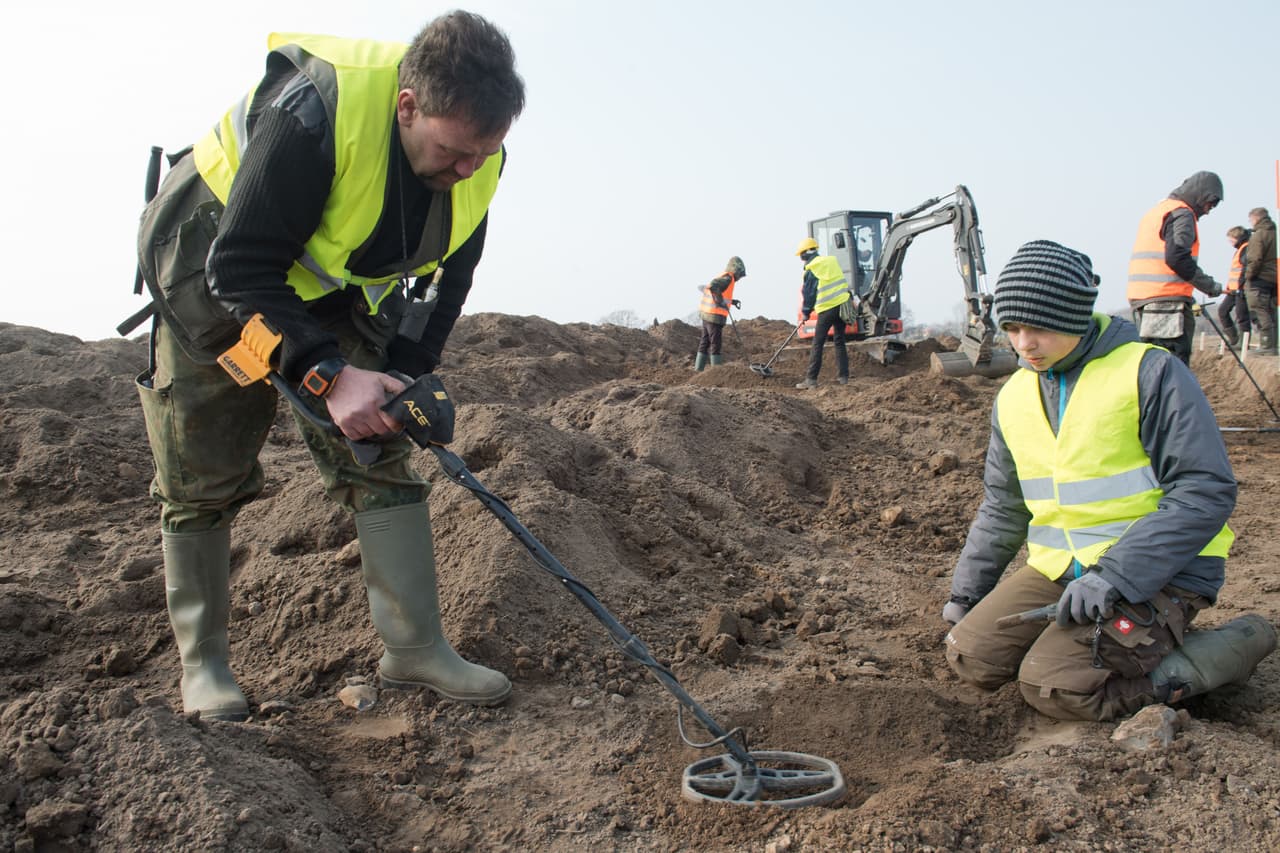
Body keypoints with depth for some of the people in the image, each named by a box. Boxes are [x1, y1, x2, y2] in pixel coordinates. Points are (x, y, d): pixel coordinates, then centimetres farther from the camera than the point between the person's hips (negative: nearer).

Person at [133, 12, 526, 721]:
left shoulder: (474, 158, -16)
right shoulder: (314, 112, -36)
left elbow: (446, 278, -3)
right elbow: (239, 268, -32)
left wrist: (404, 379, -14)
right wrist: (328, 375, -39)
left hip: (334, 293, 5)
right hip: (208, 271, -5)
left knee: (381, 457, -6)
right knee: (202, 480, 1)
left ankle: (415, 648, 0)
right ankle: (202, 663, 17)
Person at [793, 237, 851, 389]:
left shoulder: (811, 270, -4)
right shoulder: (832, 261, 12)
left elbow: (808, 293, 0)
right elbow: (842, 281, 19)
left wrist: (805, 312, 10)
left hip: (826, 309, -6)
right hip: (843, 304, 6)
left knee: (818, 344, -1)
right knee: (839, 341, 13)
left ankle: (811, 379, -2)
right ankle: (843, 376, 12)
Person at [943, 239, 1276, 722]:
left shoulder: (1149, 373, -11)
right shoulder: (1014, 396, 9)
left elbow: (1206, 492, -17)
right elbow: (1002, 508, 19)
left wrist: (1114, 575, -25)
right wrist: (966, 590, 12)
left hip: (1157, 572, -6)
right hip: (1058, 569, 7)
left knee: (1053, 687, -22)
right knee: (971, 656, -9)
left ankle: (1233, 647, -2)